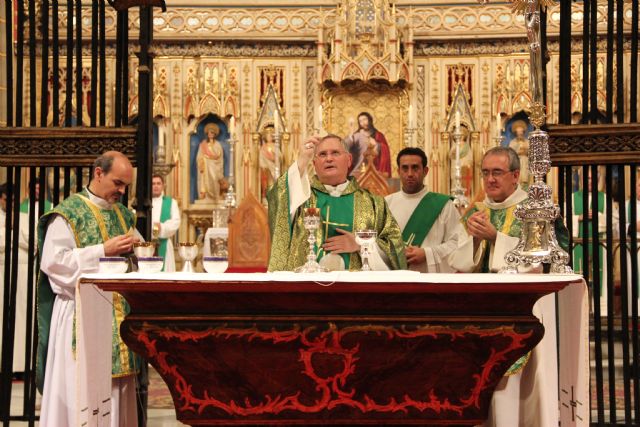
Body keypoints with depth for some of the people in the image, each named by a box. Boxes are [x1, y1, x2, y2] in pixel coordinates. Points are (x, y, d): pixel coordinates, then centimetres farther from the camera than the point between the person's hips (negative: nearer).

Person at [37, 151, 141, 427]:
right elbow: (53, 261, -15)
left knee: (118, 387, 8)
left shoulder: (122, 213, 15)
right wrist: (103, 250, -18)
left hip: (119, 312, 6)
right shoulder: (68, 212, -7)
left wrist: (132, 249, 0)